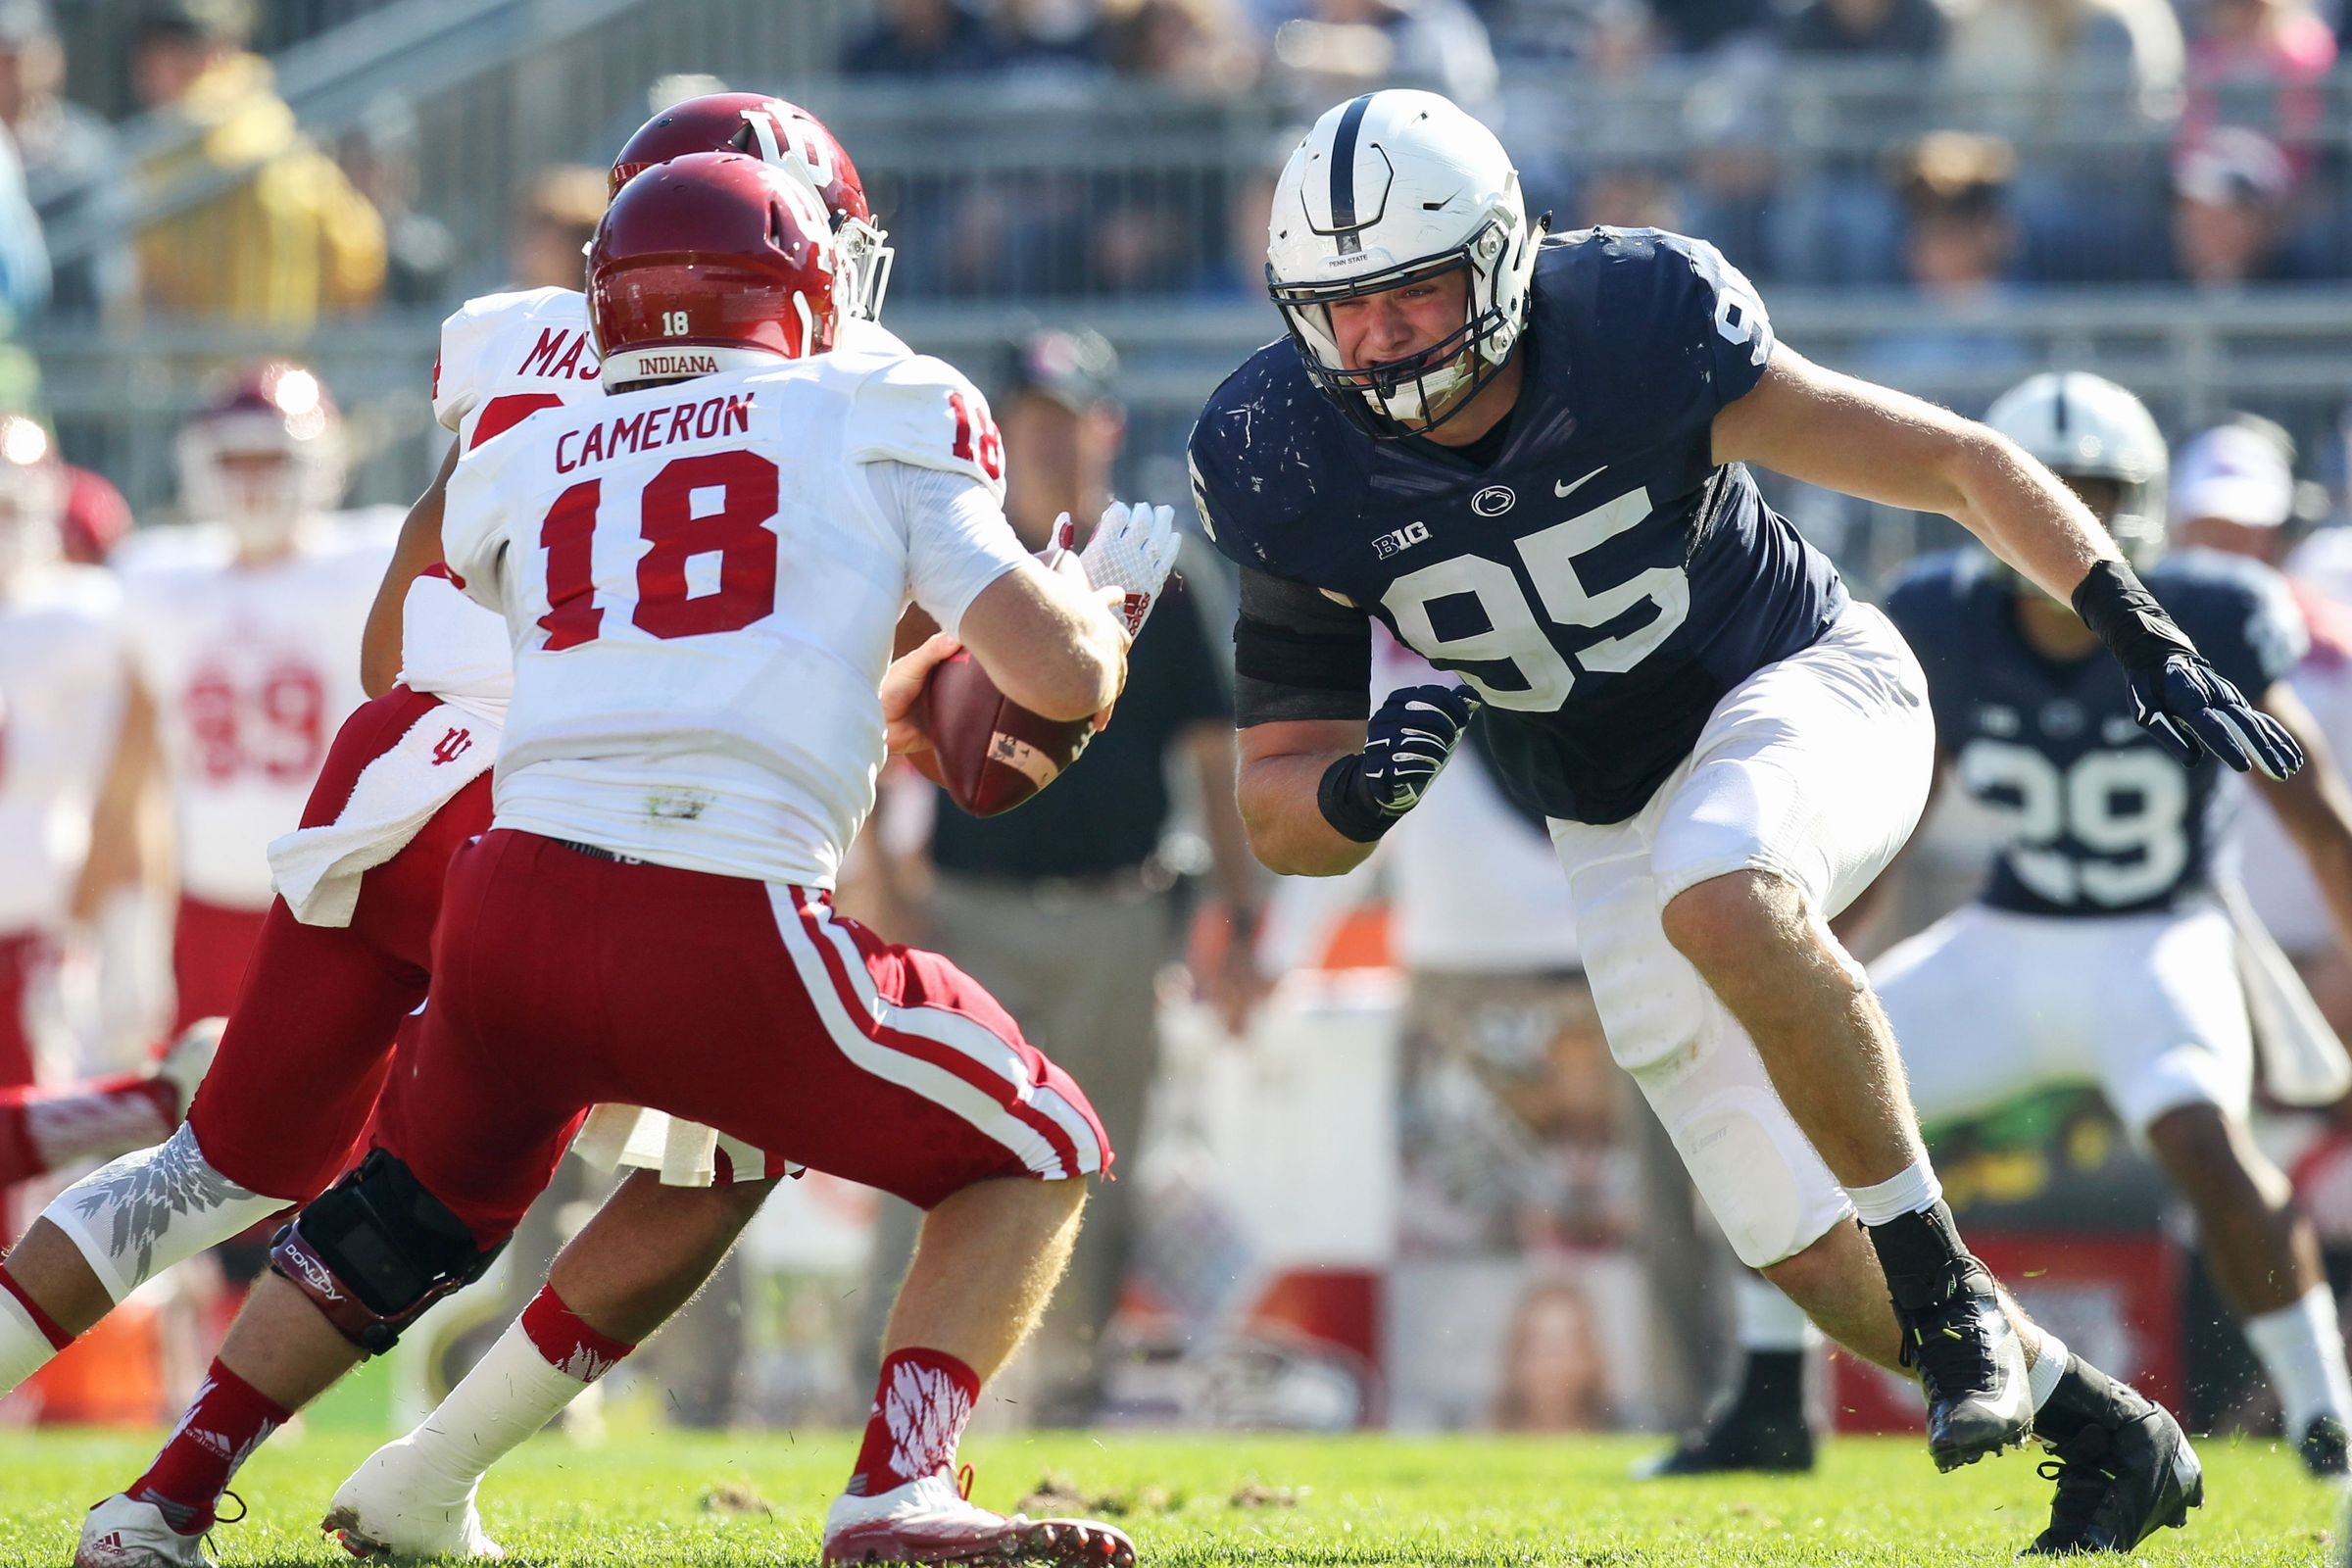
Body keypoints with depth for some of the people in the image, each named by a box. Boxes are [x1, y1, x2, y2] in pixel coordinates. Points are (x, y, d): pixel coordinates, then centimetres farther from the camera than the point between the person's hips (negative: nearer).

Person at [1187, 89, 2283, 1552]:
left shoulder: (1636, 329, -25)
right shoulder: (1300, 469, -16)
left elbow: (1960, 463, -19)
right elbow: (1283, 818, -10)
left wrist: (2152, 645, -28)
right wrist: (1361, 787, -34)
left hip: (1808, 685, -4)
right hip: (1618, 830, 4)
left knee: (1722, 901, -39)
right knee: (1801, 1243, 1)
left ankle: (1947, 1291, -26)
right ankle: (2101, 1434, 22)